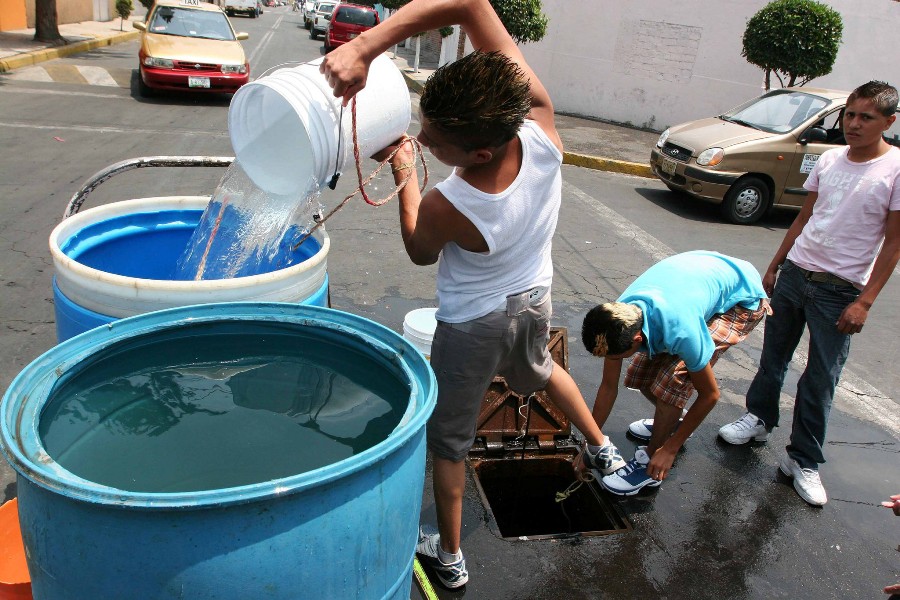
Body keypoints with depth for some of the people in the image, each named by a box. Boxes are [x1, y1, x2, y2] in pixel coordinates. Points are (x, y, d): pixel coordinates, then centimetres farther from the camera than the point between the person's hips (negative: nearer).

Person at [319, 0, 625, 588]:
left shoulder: (446, 208, -38)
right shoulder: (540, 121, -30)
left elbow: (421, 253, -11)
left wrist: (405, 173, -7)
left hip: (473, 325, -5)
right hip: (535, 300, 6)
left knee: (449, 439, 17)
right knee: (539, 371, 38)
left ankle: (450, 556, 33)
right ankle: (602, 450, 53)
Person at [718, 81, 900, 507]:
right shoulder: (829, 159, 4)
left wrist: (864, 302, -15)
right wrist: (774, 265, 13)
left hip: (840, 291, -5)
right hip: (794, 273, 5)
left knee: (820, 380, 2)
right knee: (774, 355, 17)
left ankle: (804, 461, 15)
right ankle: (759, 418, 38)